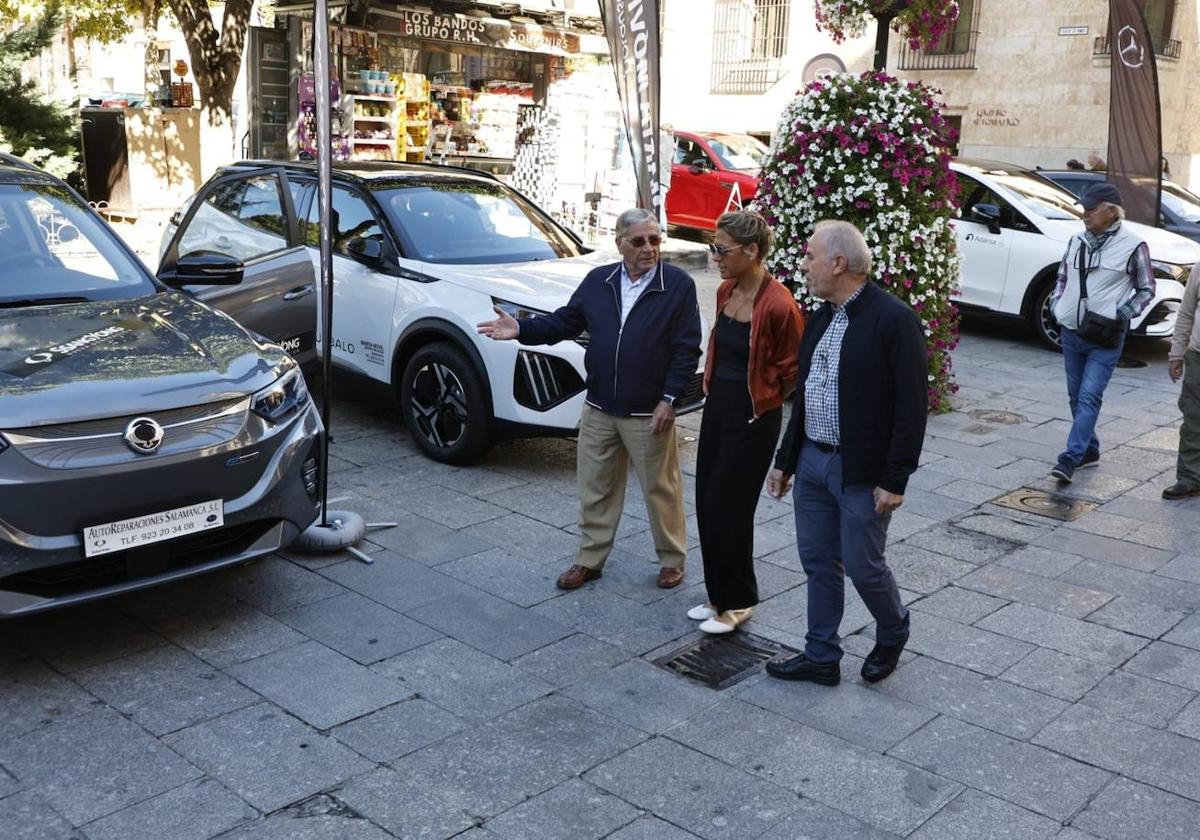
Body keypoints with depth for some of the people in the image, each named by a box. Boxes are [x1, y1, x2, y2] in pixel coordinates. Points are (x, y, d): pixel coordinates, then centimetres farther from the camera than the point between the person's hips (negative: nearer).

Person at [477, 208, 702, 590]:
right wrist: (522, 329, -7)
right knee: (595, 488, 12)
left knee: (661, 489, 7)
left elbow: (687, 348, -8)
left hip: (649, 414, -4)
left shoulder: (679, 285, -6)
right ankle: (590, 559, 27)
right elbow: (565, 321, 8)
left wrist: (669, 399, -14)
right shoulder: (598, 280, 7)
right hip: (598, 410, 4)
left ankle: (672, 560, 25)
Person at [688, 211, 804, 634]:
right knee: (706, 504, 12)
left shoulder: (778, 305, -21)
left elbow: (792, 370, -11)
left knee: (726, 508, -1)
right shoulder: (726, 291, 4)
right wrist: (713, 383, 15)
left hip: (753, 417, -8)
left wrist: (761, 400, -1)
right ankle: (718, 595, 28)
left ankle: (737, 602, 17)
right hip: (717, 407, 8)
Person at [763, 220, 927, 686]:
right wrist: (785, 460, 15)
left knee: (862, 565, 5)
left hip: (862, 472, -7)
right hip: (812, 460, 7)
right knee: (818, 562, 14)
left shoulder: (893, 319, -16)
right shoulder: (821, 316, 9)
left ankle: (893, 633, 34)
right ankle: (820, 656, 28)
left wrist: (894, 479, -17)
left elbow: (911, 406, -16)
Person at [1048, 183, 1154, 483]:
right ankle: (1089, 450, 27)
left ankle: (1070, 458, -15)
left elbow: (1146, 289, 2)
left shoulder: (1132, 246, -7)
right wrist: (1056, 306, 6)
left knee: (1089, 397, -12)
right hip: (1071, 332, 6)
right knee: (1076, 396, 12)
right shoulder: (1077, 241, 6)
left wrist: (1124, 313, -11)